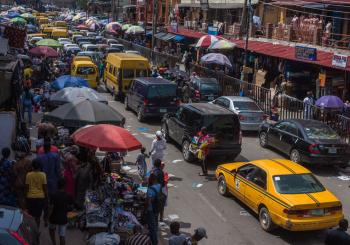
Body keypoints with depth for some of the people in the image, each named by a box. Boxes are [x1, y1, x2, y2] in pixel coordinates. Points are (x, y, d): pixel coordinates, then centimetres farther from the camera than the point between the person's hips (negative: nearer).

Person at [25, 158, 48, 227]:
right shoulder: (43, 175, -6)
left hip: (30, 197, 0)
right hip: (40, 197, 0)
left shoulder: (28, 175, -4)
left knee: (31, 216, 9)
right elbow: (45, 187, -4)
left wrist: (26, 196, 10)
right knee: (38, 216, 9)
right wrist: (46, 196, 7)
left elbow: (27, 187, -1)